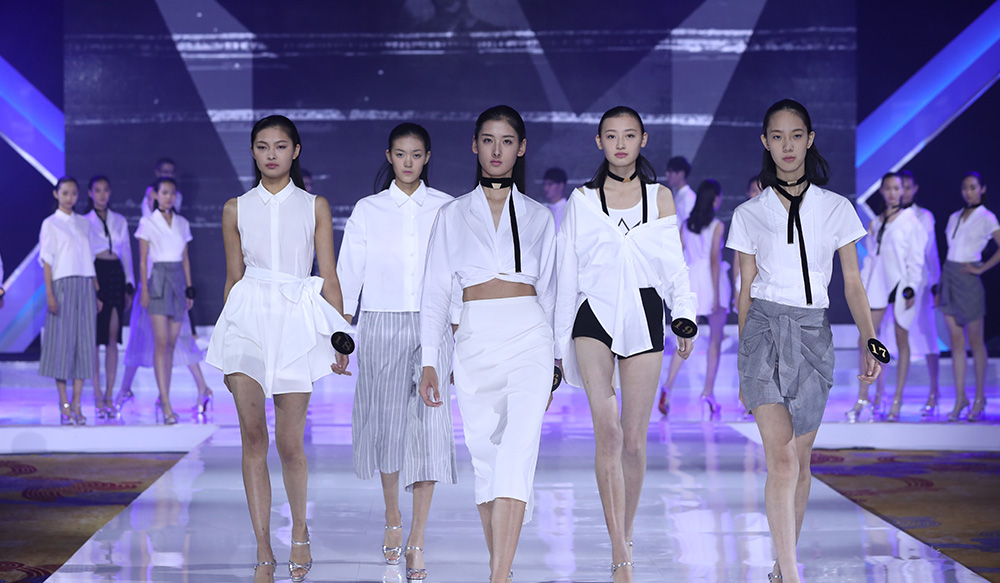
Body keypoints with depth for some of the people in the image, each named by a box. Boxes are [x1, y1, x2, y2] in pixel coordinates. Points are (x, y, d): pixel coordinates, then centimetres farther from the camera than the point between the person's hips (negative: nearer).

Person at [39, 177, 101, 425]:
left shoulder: (84, 223, 14)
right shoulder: (50, 224, 1)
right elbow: (47, 261, -4)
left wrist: (97, 290, 9)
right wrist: (49, 293, -12)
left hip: (85, 286, 4)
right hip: (63, 284, -4)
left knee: (84, 342, 0)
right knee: (62, 342, -5)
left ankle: (77, 405, 3)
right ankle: (64, 406, -2)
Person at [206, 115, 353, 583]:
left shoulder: (315, 206, 8)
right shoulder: (236, 209, 11)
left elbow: (329, 277, 7)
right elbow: (233, 277, 16)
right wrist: (225, 348, 16)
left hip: (297, 319, -1)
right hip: (248, 318, 1)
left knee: (290, 442, -2)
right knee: (252, 438, -7)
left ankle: (300, 531, 24)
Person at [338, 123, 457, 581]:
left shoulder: (446, 208, 6)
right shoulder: (368, 210, 7)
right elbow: (349, 273, 6)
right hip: (381, 325, 1)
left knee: (429, 424, -10)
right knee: (386, 423, 5)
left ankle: (417, 542, -7)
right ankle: (392, 519, 28)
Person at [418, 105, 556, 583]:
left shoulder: (538, 216, 14)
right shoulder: (453, 215, 13)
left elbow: (548, 290, 16)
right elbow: (436, 292, 10)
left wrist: (554, 362, 11)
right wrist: (429, 360, 3)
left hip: (528, 335, -1)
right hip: (474, 341, 1)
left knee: (517, 453, -16)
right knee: (485, 457, 4)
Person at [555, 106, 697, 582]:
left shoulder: (660, 197, 12)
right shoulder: (581, 200, 9)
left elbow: (675, 264, 8)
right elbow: (567, 273, 10)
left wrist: (685, 319, -5)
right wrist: (560, 341, 10)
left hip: (643, 316, 2)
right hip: (595, 315, -1)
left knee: (634, 441, 3)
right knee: (608, 429, -18)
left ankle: (625, 537, 24)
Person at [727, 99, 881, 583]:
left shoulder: (836, 208, 7)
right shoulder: (749, 214, 5)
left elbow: (852, 284, 7)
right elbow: (746, 290, 9)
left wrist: (870, 341, -6)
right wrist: (743, 363, 10)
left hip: (813, 333, 2)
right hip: (764, 330, -2)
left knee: (801, 457, 8)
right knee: (781, 457, -15)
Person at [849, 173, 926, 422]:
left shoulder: (910, 220, -1)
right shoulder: (877, 222, 13)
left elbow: (916, 258, -5)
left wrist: (911, 289, -11)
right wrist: (870, 236, 3)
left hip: (900, 284, -4)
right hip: (877, 284, 4)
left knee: (901, 341, 2)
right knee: (864, 341, -2)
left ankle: (897, 401, 7)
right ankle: (863, 397, 7)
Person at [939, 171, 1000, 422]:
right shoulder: (954, 217, 14)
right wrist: (940, 286, 12)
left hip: (968, 281, -5)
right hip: (949, 279, 5)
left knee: (975, 341, 2)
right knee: (956, 342, 4)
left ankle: (980, 398, 10)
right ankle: (960, 397, 6)